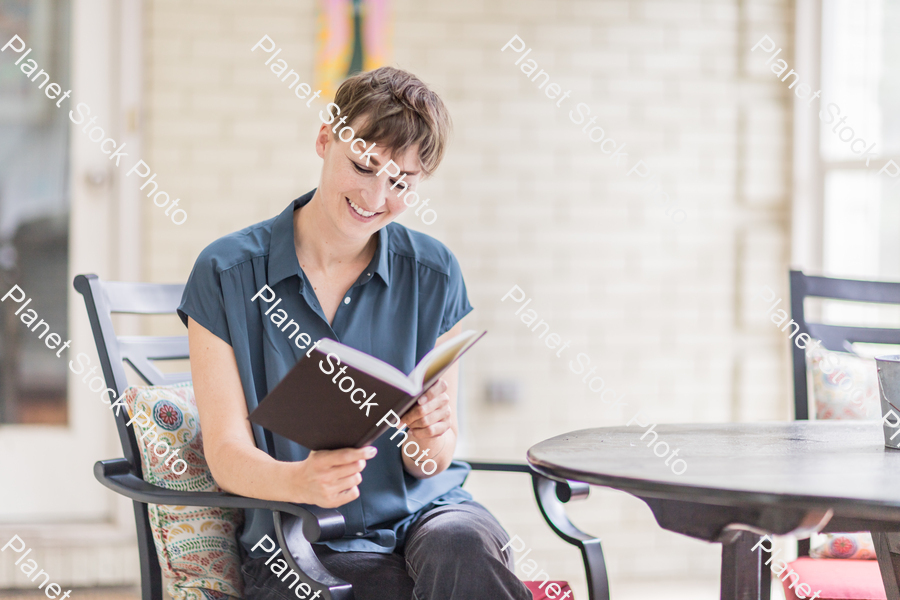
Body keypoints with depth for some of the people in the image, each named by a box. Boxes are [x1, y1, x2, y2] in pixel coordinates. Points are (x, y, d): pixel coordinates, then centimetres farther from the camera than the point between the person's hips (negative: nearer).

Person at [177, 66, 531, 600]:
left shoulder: (433, 275, 4)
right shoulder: (226, 274, -2)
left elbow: (429, 465, 4)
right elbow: (227, 452, -5)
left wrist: (431, 438, -21)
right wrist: (298, 481, -27)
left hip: (423, 511, 3)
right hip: (305, 546, -2)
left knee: (462, 547, -35)